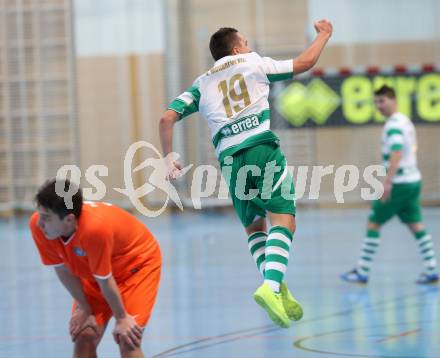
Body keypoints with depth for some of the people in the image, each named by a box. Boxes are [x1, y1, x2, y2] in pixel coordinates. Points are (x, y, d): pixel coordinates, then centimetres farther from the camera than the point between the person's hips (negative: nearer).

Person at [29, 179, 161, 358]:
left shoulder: (95, 229, -44)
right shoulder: (38, 225, -27)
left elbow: (104, 280, -29)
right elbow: (64, 270, -11)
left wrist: (121, 318, -15)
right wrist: (84, 309, -8)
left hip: (137, 264, -5)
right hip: (91, 272, 6)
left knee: (127, 340, -16)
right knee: (84, 338, -5)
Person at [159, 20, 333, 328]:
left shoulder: (203, 84, 21)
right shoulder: (254, 64, 15)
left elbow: (167, 118, 11)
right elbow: (306, 62, 22)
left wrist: (169, 157, 17)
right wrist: (324, 34, 38)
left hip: (230, 159, 4)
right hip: (263, 149, -3)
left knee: (255, 226, 19)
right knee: (283, 221, -10)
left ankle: (275, 287, 0)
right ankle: (272, 286, -32)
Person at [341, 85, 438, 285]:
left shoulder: (394, 124, -14)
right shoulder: (406, 121, 15)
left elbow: (396, 153, -25)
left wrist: (387, 182, -30)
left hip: (399, 183, -9)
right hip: (413, 180, 9)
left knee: (373, 223, -1)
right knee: (416, 225, 8)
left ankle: (362, 272, 1)